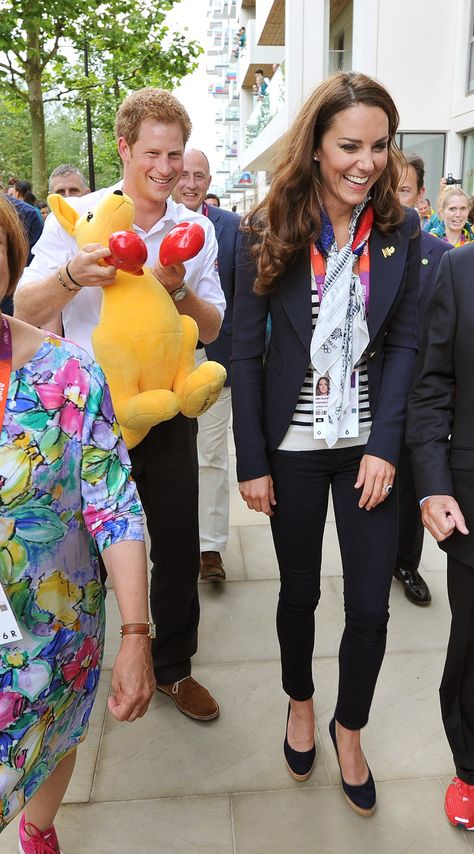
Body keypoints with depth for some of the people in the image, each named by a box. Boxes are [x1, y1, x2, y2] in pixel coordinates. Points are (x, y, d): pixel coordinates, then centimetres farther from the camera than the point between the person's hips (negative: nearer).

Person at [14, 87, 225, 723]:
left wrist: (179, 290, -16)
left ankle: (173, 665, 32)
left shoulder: (197, 230, 5)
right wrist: (71, 276, -29)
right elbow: (26, 311, -9)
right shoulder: (76, 217, -3)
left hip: (167, 405, 2)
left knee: (178, 542, 8)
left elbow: (212, 329, 4)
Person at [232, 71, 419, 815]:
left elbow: (404, 343, -1)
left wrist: (385, 446, -10)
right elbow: (246, 352, -6)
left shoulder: (400, 231, -1)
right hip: (292, 446, -1)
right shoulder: (267, 232, -6)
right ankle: (300, 702, 44)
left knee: (371, 606, 7)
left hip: (369, 444, 2)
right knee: (299, 591, 15)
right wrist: (251, 462, -8)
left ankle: (349, 729, 35)